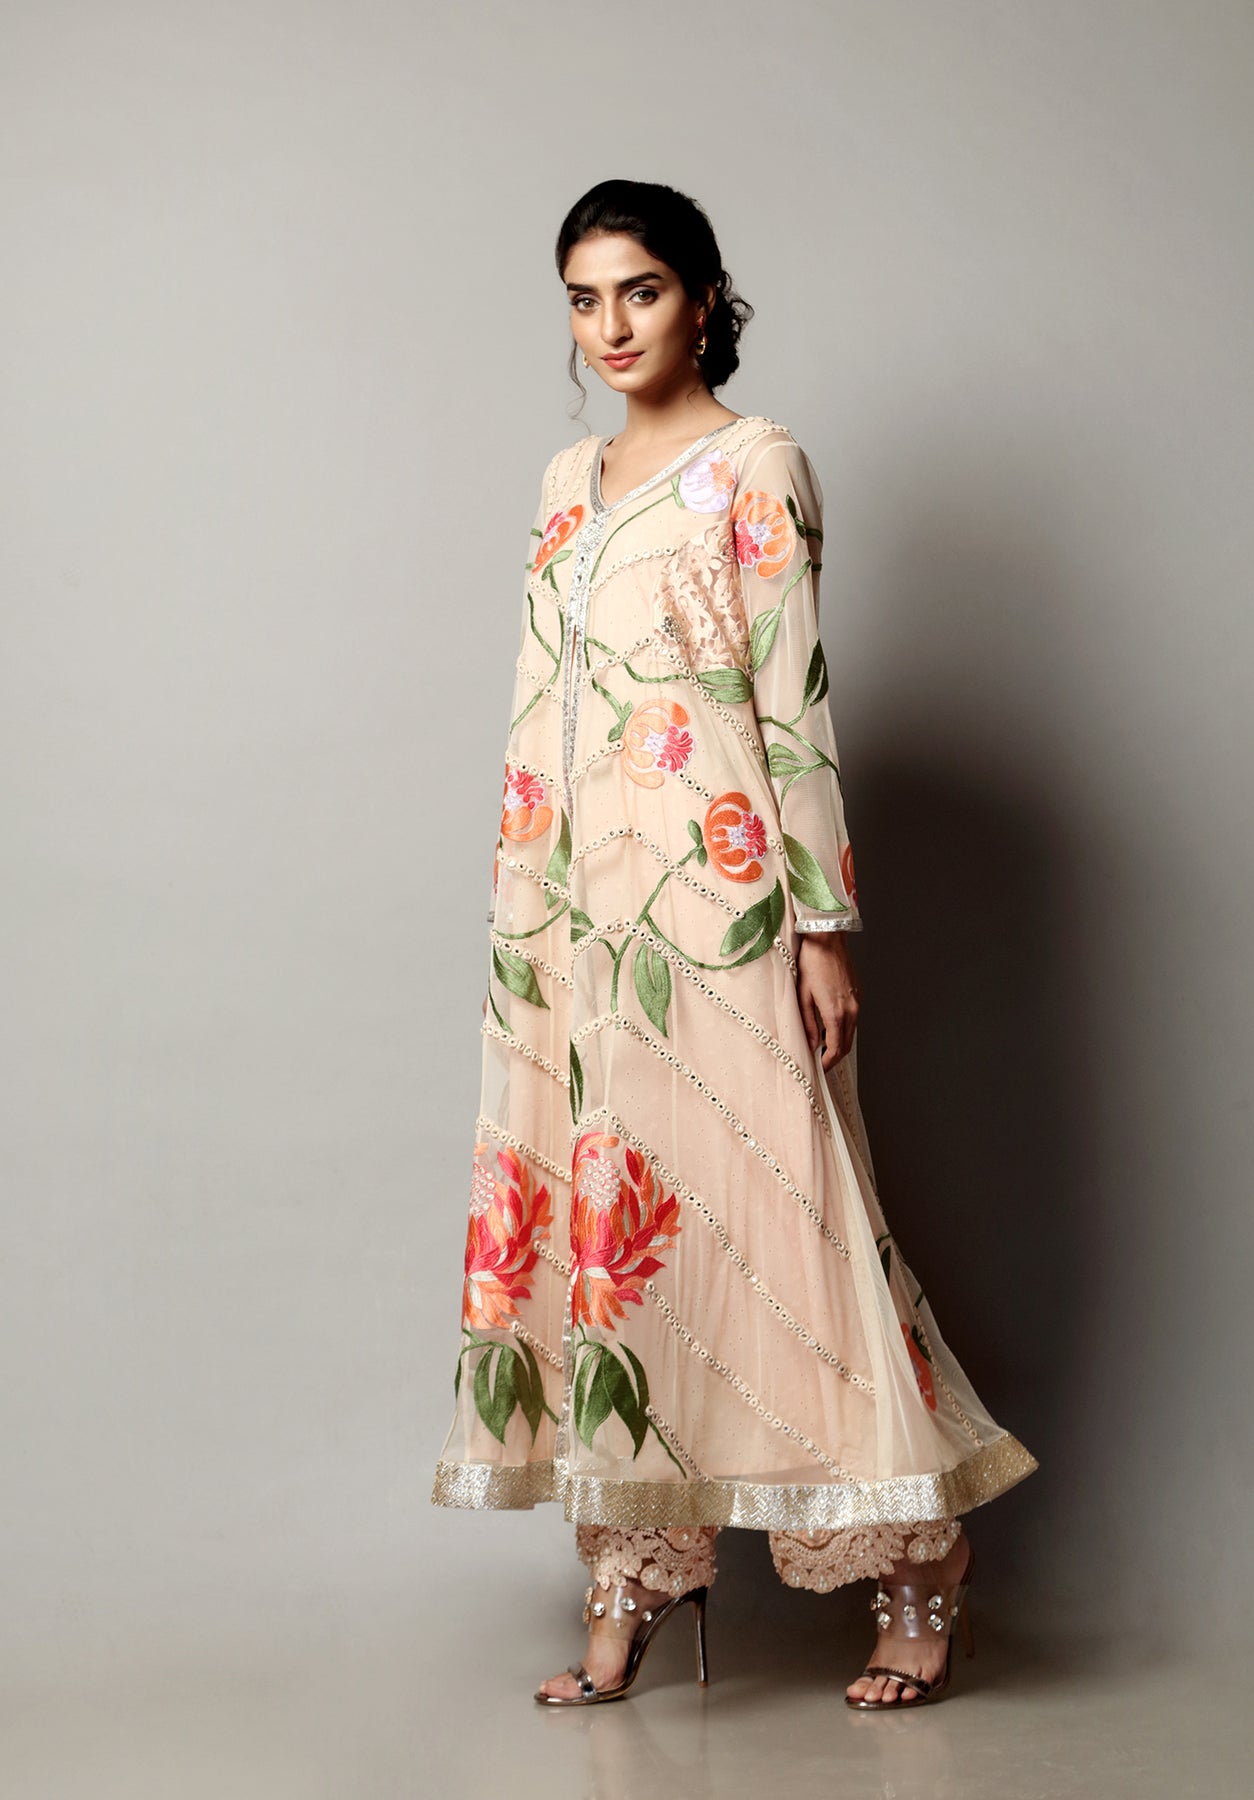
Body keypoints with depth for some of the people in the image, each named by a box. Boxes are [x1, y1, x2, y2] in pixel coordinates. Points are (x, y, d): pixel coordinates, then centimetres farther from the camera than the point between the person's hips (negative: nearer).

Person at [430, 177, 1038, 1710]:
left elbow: (794, 704, -9)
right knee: (603, 1204, 6)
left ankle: (917, 1568, 11)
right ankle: (634, 1576, 15)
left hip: (715, 900, -7)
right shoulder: (570, 481, 17)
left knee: (757, 1209, -4)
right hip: (583, 906, 7)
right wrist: (529, 913, 15)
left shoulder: (753, 467, -3)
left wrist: (821, 923, -13)